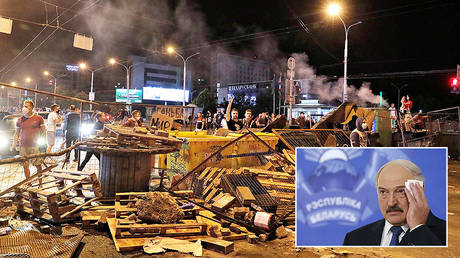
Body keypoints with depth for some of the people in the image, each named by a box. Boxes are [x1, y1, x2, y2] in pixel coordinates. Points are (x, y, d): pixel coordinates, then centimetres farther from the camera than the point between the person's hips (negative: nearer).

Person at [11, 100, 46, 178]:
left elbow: (44, 131, 5)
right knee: (25, 166, 6)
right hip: (23, 147, 3)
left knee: (38, 165, -1)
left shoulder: (39, 118, 1)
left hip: (35, 146, -3)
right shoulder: (20, 120, 10)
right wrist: (14, 145, 7)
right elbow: (16, 133, 16)